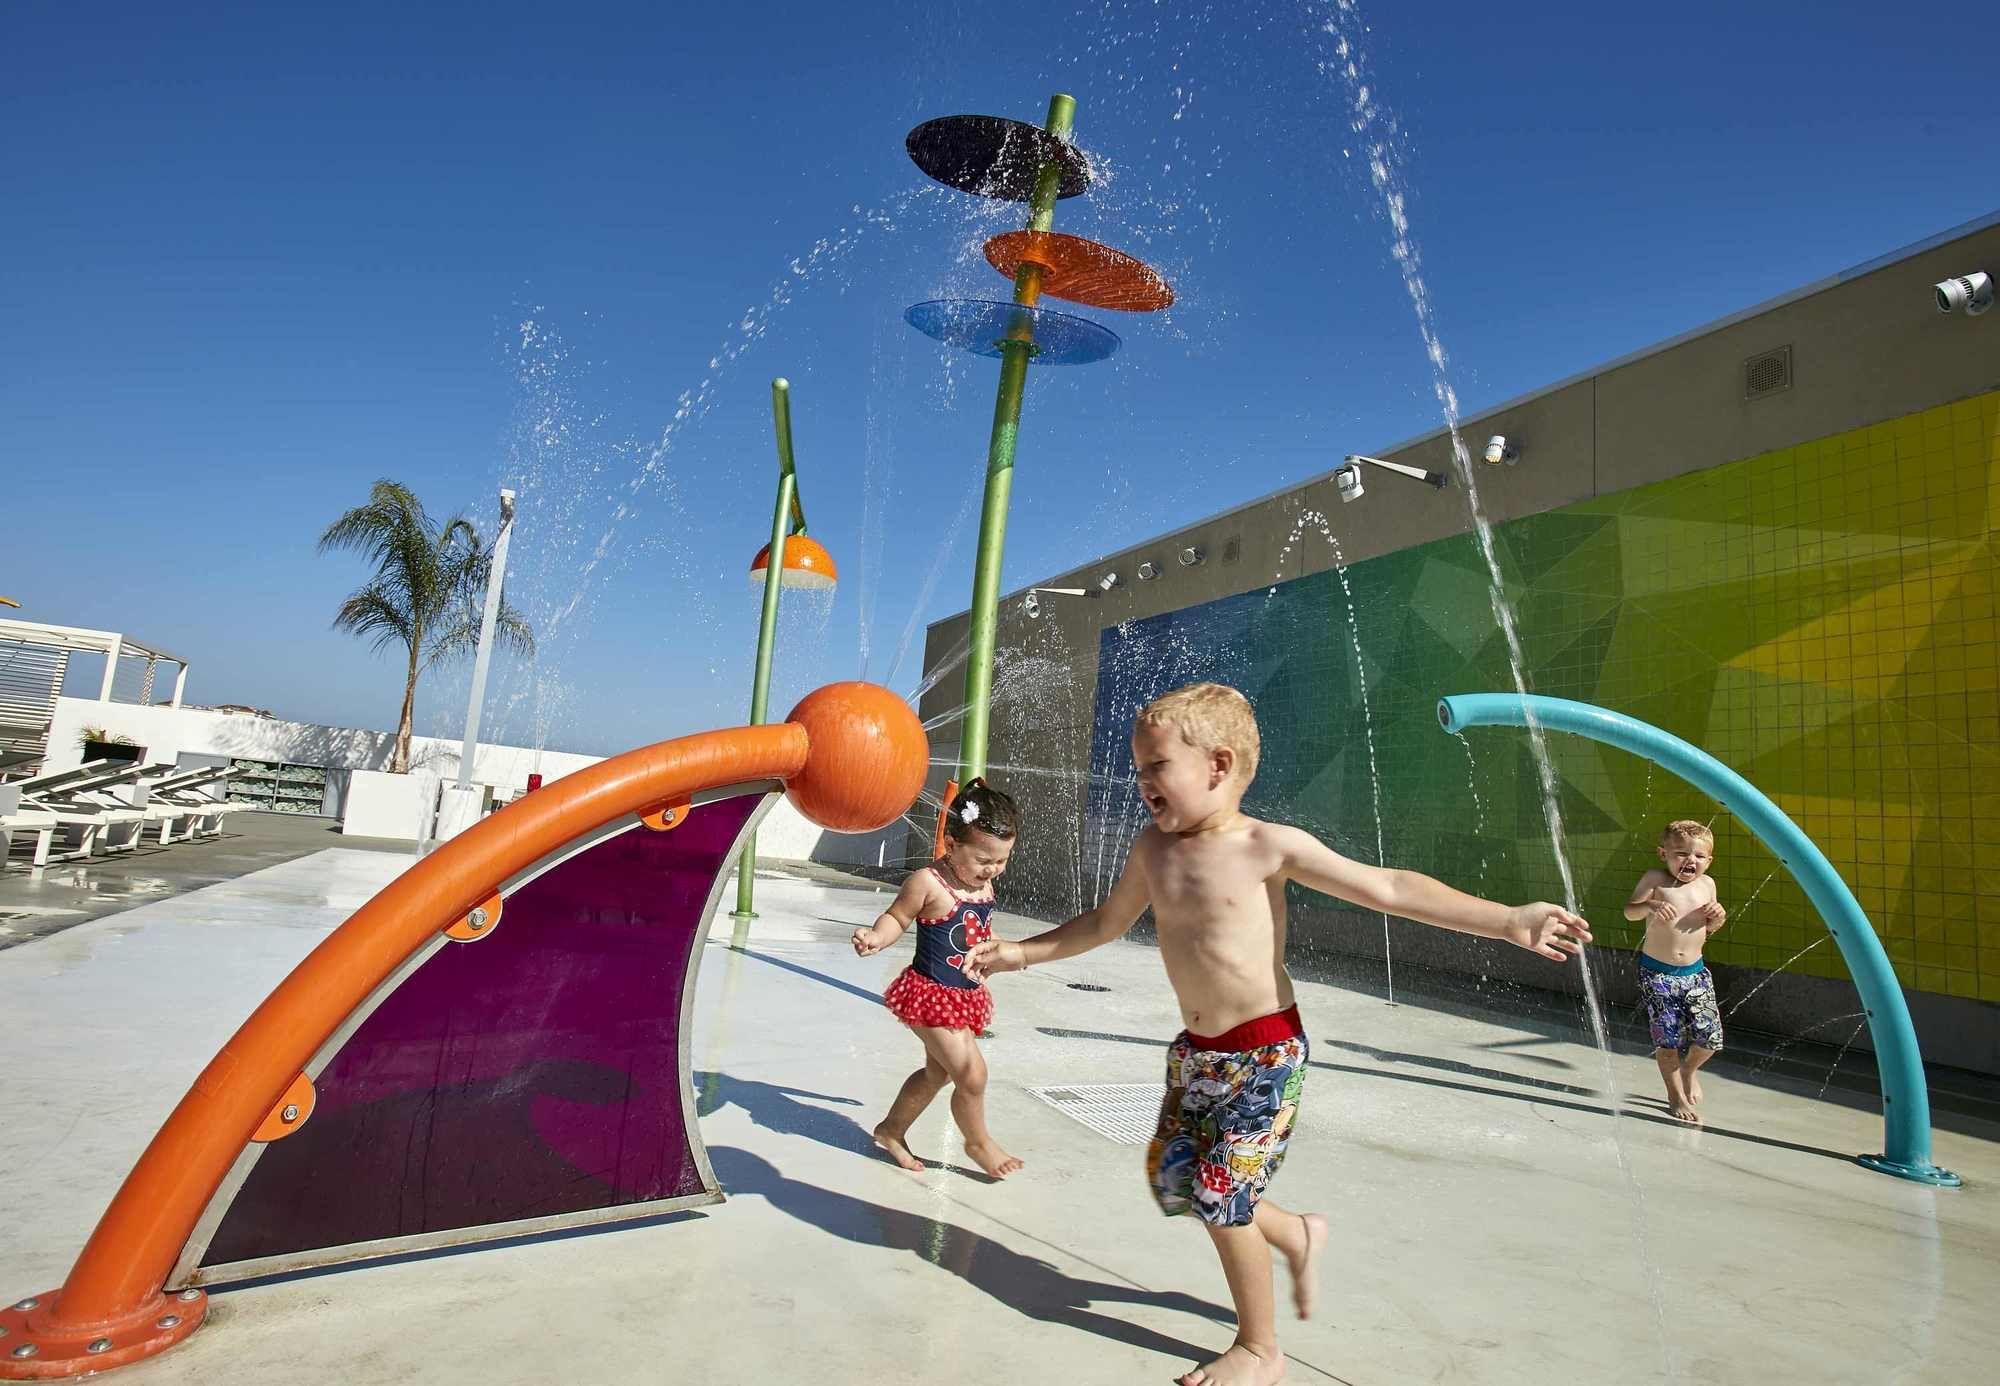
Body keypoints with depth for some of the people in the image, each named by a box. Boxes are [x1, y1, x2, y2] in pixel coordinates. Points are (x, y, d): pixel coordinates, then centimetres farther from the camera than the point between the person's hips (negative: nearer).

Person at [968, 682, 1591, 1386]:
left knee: (1221, 1198, 0)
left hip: (1264, 1052, -6)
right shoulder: (1154, 849, -1)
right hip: (1195, 1050, 6)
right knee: (1171, 1181, 12)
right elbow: (1106, 922, 14)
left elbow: (1388, 889, -15)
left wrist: (1507, 920, -21)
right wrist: (1022, 952, 14)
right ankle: (1298, 1234, 38)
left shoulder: (1269, 846, -17)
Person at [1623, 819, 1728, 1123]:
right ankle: (1677, 1097, 20)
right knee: (1668, 1039, 0)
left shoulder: (1707, 884, 3)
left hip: (1695, 971, 4)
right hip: (1657, 972, -4)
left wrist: (1718, 917, -7)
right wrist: (1650, 907, -33)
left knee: (1710, 1037, 0)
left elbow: (1708, 928, 15)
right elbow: (1629, 911, -13)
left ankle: (1689, 1070, 34)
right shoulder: (1656, 879, -11)